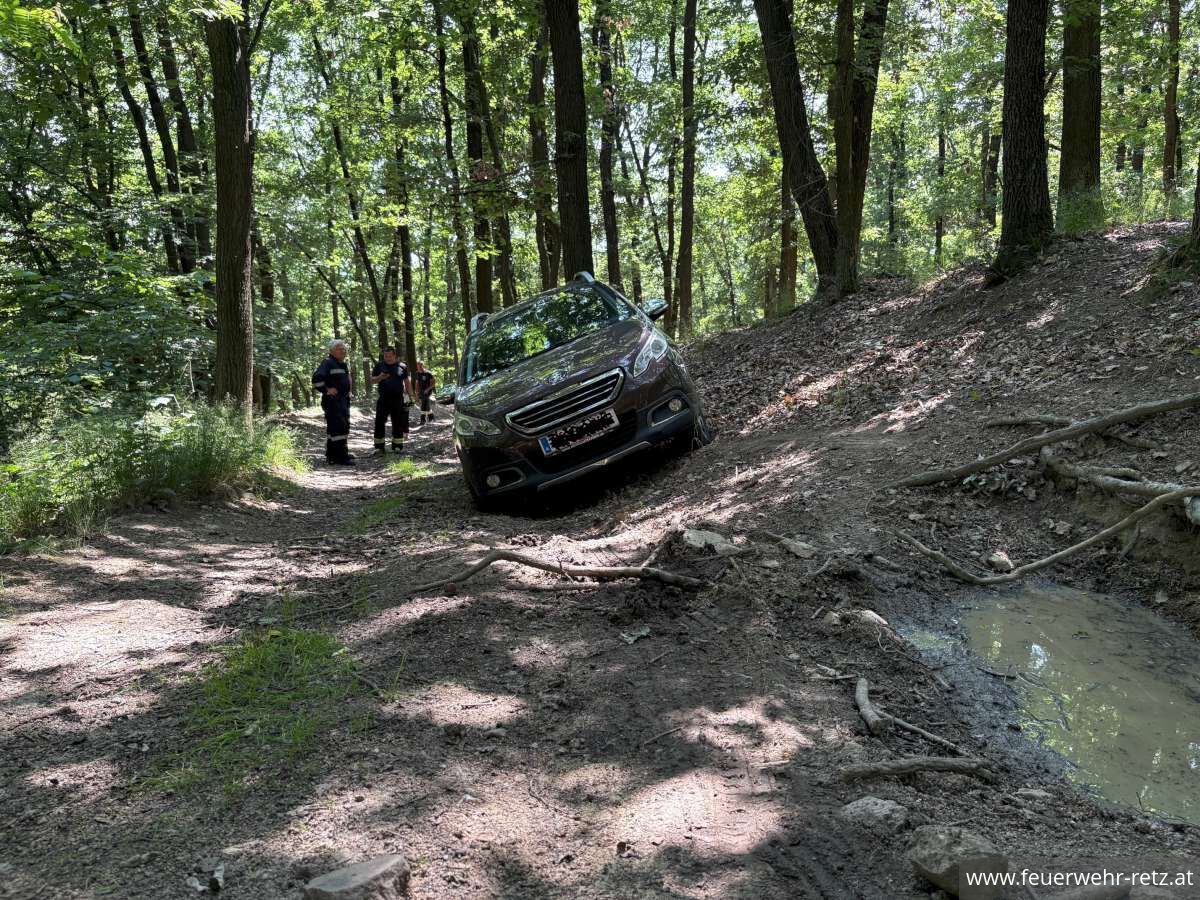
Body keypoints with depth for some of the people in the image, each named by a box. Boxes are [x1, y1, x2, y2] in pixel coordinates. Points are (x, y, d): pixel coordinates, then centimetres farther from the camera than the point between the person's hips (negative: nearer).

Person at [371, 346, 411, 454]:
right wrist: (380, 377, -14)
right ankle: (379, 447, 3)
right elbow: (372, 380, 7)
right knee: (379, 423, -2)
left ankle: (397, 447, 14)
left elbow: (407, 382, 12)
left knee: (398, 424, 5)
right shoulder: (379, 365, 6)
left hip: (398, 400, 0)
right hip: (383, 400, 0)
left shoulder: (402, 366, 6)